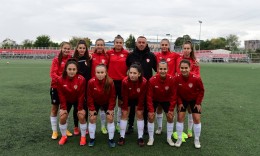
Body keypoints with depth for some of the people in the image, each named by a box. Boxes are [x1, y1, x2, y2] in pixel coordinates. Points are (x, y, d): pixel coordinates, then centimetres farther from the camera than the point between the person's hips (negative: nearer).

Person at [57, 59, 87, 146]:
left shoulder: (81, 79, -28)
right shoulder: (61, 80, -24)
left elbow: (81, 95, -20)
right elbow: (61, 95, -15)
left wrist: (80, 108, -16)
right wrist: (63, 107, -15)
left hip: (78, 100, -1)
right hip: (67, 101, 2)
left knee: (81, 116, -12)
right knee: (62, 117, -9)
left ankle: (83, 137, 8)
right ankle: (64, 136, 15)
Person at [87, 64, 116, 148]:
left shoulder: (110, 82, -28)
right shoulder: (91, 82, -28)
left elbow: (112, 96, -17)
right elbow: (89, 96, -17)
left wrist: (111, 108, -16)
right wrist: (91, 109, -14)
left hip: (107, 103, 0)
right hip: (95, 103, 0)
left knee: (110, 118, -7)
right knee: (92, 118, -5)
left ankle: (111, 139, 7)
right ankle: (92, 139, 12)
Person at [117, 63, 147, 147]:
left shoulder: (144, 82, -34)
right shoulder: (125, 81, -35)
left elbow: (142, 97, -21)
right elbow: (124, 96, -22)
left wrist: (139, 108, -12)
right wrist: (125, 108, -13)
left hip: (138, 99, 0)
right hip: (128, 98, 0)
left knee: (139, 114, -3)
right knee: (124, 114, -3)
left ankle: (140, 137, 8)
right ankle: (122, 137, 8)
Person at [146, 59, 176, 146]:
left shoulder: (171, 79, -28)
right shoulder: (152, 80, -31)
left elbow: (173, 95, -18)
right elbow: (149, 96, -23)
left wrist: (171, 109, -16)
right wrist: (151, 110, -22)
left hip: (166, 100, 1)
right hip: (154, 100, -1)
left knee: (170, 117, -1)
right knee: (151, 117, -7)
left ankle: (169, 138, 18)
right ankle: (151, 138, 10)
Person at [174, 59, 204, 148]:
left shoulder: (196, 78, -30)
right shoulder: (177, 78, -26)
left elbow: (201, 91, -13)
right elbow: (176, 92, -9)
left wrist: (198, 103, -11)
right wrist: (179, 102, -9)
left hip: (195, 100, -1)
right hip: (182, 99, 1)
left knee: (197, 119, -3)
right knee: (180, 117, -4)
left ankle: (197, 140, 17)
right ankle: (179, 139, 13)